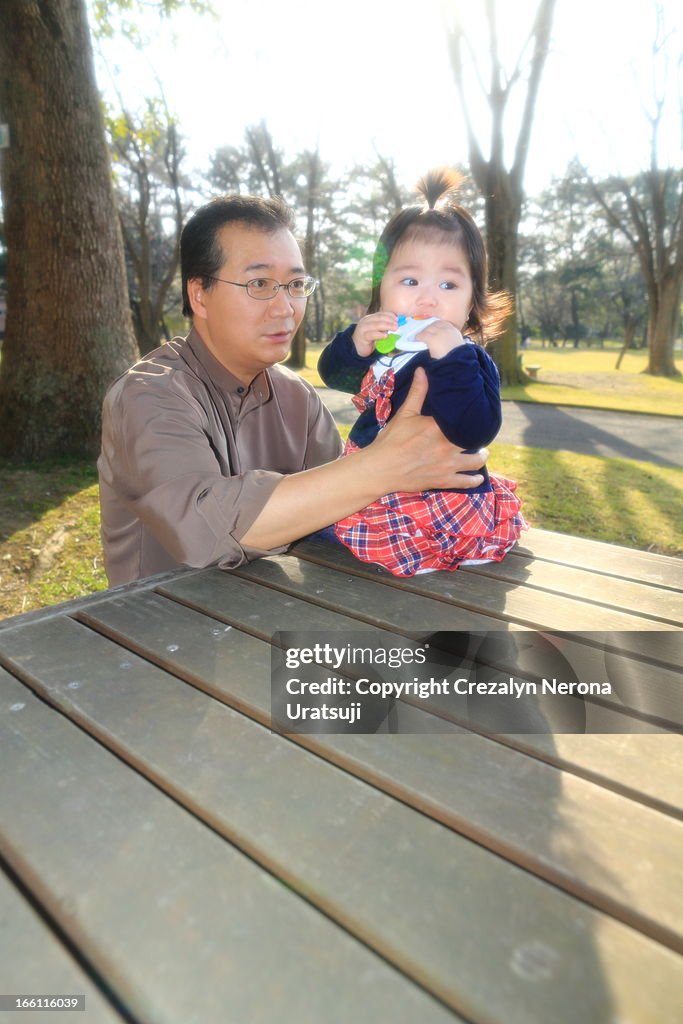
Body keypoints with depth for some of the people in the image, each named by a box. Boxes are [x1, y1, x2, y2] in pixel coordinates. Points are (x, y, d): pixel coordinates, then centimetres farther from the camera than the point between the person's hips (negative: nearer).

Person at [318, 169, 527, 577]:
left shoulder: (470, 359, -19)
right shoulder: (384, 345, 1)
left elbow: (474, 432, -31)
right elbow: (332, 374, 9)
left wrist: (452, 359, -41)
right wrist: (355, 344, -14)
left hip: (444, 502, -8)